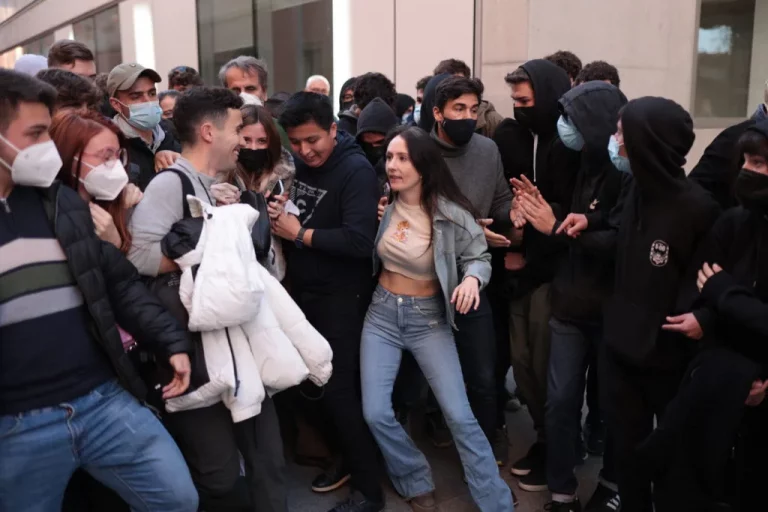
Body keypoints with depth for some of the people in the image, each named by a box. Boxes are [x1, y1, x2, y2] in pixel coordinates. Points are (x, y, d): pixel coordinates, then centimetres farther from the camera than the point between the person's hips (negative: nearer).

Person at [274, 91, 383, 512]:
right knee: (313, 384, 14)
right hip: (303, 293, 8)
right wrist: (276, 217, -2)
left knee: (338, 390, -4)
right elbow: (286, 218, 19)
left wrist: (300, 233, -19)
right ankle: (348, 459, 34)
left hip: (341, 299, -7)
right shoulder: (298, 165, 7)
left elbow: (359, 241, -27)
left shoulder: (356, 170, -16)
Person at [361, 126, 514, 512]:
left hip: (429, 318, -3)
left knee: (459, 416, -7)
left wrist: (472, 278, -26)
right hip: (382, 312, 3)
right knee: (375, 413, -3)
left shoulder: (450, 213, -14)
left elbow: (479, 256, -5)